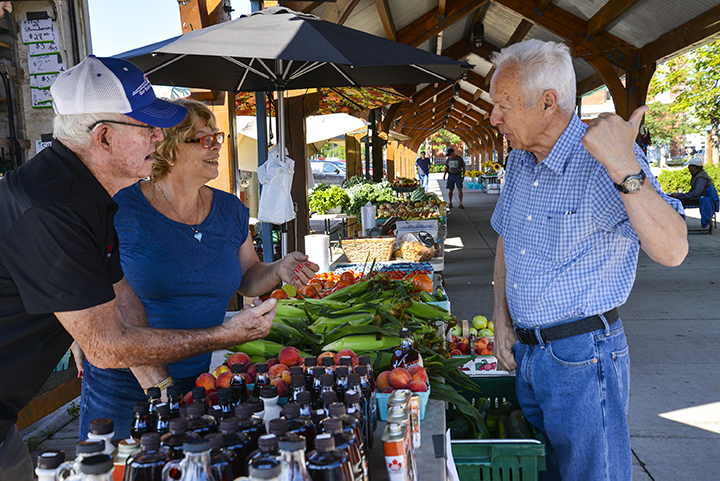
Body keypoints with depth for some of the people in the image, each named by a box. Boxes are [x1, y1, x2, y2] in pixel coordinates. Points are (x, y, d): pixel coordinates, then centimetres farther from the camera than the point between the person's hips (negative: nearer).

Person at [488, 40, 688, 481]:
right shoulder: (519, 162, 6)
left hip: (582, 360, -7)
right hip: (525, 353, 7)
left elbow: (672, 250, -30)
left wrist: (624, 169, -40)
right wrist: (502, 318, 9)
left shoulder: (606, 162, -18)